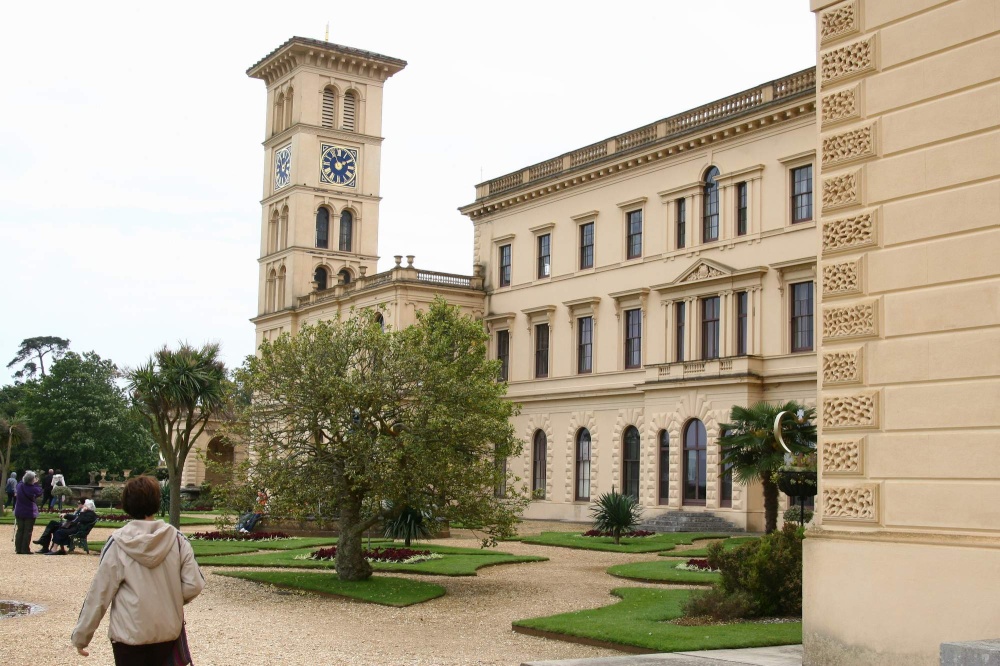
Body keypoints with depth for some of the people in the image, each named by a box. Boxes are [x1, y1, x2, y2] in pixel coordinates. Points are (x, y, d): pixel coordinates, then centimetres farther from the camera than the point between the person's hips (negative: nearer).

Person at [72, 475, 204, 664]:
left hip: (130, 636, -1)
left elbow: (99, 594, -7)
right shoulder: (176, 539, -6)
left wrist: (80, 636, 2)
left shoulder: (118, 544, -10)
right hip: (168, 633, 2)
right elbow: (194, 585, -7)